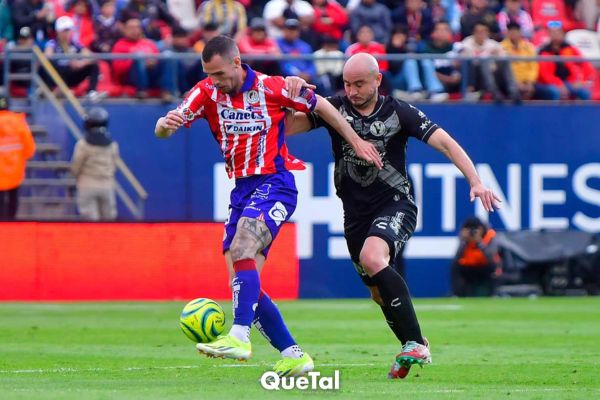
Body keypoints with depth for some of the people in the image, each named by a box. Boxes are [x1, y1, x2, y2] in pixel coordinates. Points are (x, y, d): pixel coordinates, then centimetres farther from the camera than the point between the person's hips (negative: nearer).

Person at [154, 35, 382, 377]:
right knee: (241, 283, 0)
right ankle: (294, 356, 6)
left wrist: (356, 142, 10)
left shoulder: (271, 87, -8)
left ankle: (239, 337, -39)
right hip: (242, 190, 6)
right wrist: (165, 124, -33)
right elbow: (165, 129, -8)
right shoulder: (207, 92, 1)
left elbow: (319, 105, 7)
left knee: (241, 249, -30)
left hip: (275, 184, -6)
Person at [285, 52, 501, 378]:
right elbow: (286, 128, -4)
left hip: (395, 205, -5)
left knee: (372, 258, -32)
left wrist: (475, 182, -23)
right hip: (356, 213, 5)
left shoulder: (398, 113, -8)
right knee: (379, 293, 9)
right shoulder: (335, 108, -1)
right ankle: (413, 352, 29)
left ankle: (415, 344, -29)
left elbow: (445, 143, -11)